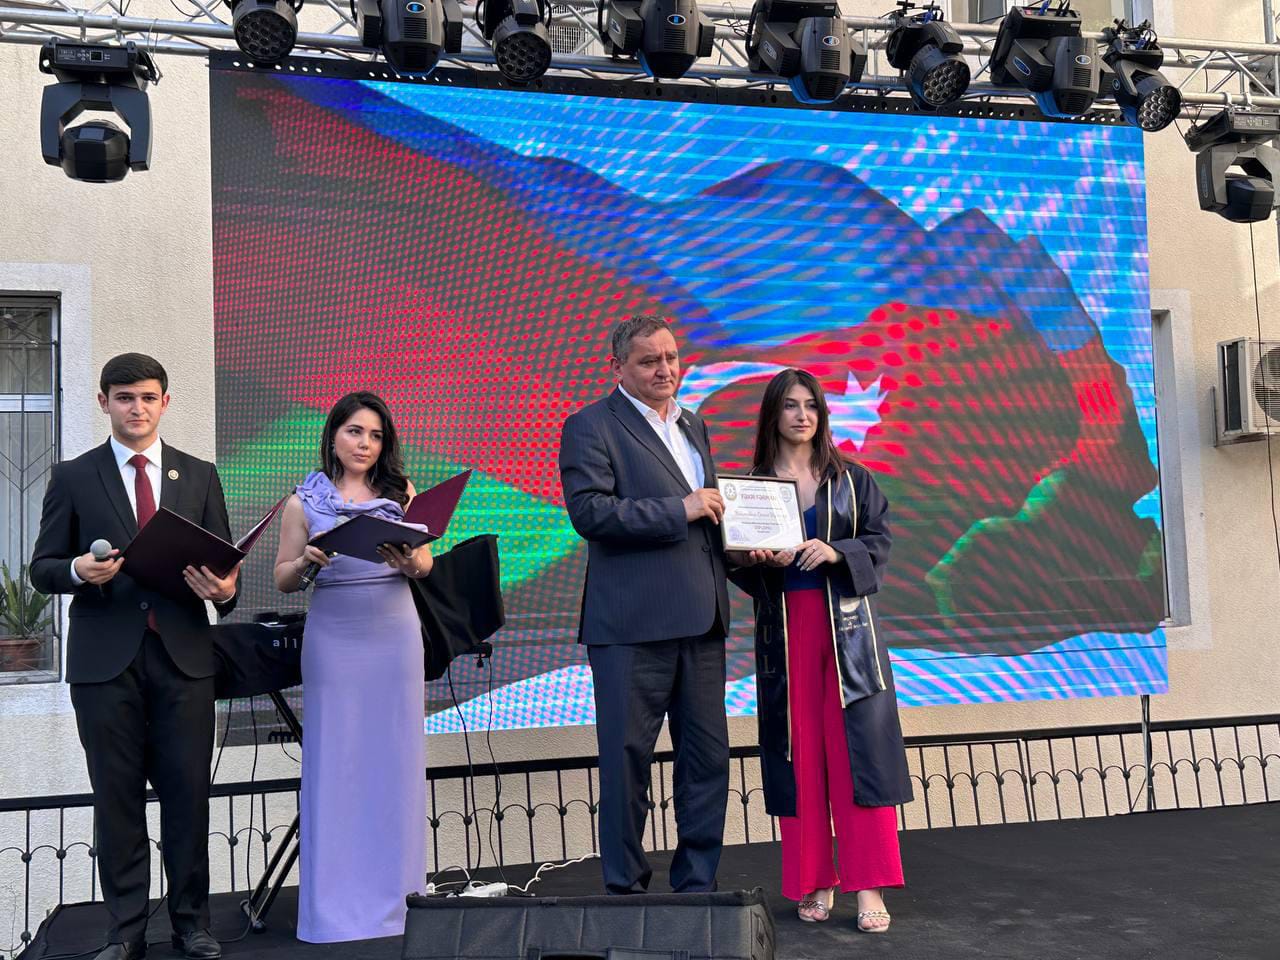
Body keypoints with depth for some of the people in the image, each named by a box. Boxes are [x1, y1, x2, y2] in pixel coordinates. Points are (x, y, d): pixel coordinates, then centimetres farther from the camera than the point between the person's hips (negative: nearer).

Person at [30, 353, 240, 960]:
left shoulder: (199, 476, 10)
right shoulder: (73, 477, 6)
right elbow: (42, 569, 6)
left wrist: (224, 589, -12)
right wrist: (78, 570, -16)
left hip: (183, 656, 1)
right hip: (105, 660, -1)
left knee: (189, 796, 4)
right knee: (117, 798, 6)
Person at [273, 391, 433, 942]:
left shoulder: (399, 493, 9)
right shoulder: (305, 502, 5)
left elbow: (426, 562, 8)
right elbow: (283, 580, 7)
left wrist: (408, 561, -14)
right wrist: (306, 562, -14)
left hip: (394, 631, 2)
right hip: (333, 634, -1)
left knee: (392, 751, 4)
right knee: (335, 756, 0)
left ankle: (387, 881, 18)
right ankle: (335, 901, 9)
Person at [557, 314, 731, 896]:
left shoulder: (693, 428, 20)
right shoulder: (590, 427, -4)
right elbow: (589, 511, -17)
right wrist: (679, 511, -18)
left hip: (699, 621, 7)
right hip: (633, 623, -7)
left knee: (709, 756, 11)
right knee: (626, 759, 2)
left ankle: (697, 886, 24)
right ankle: (625, 888, 16)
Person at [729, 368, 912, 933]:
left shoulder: (851, 481, 9)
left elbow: (879, 543, 2)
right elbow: (736, 567, 5)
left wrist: (835, 552, -15)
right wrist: (754, 560, -16)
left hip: (846, 628, 0)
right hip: (783, 628, 0)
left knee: (857, 750, -5)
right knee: (798, 754, 2)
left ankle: (869, 886, -1)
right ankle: (815, 883, 11)